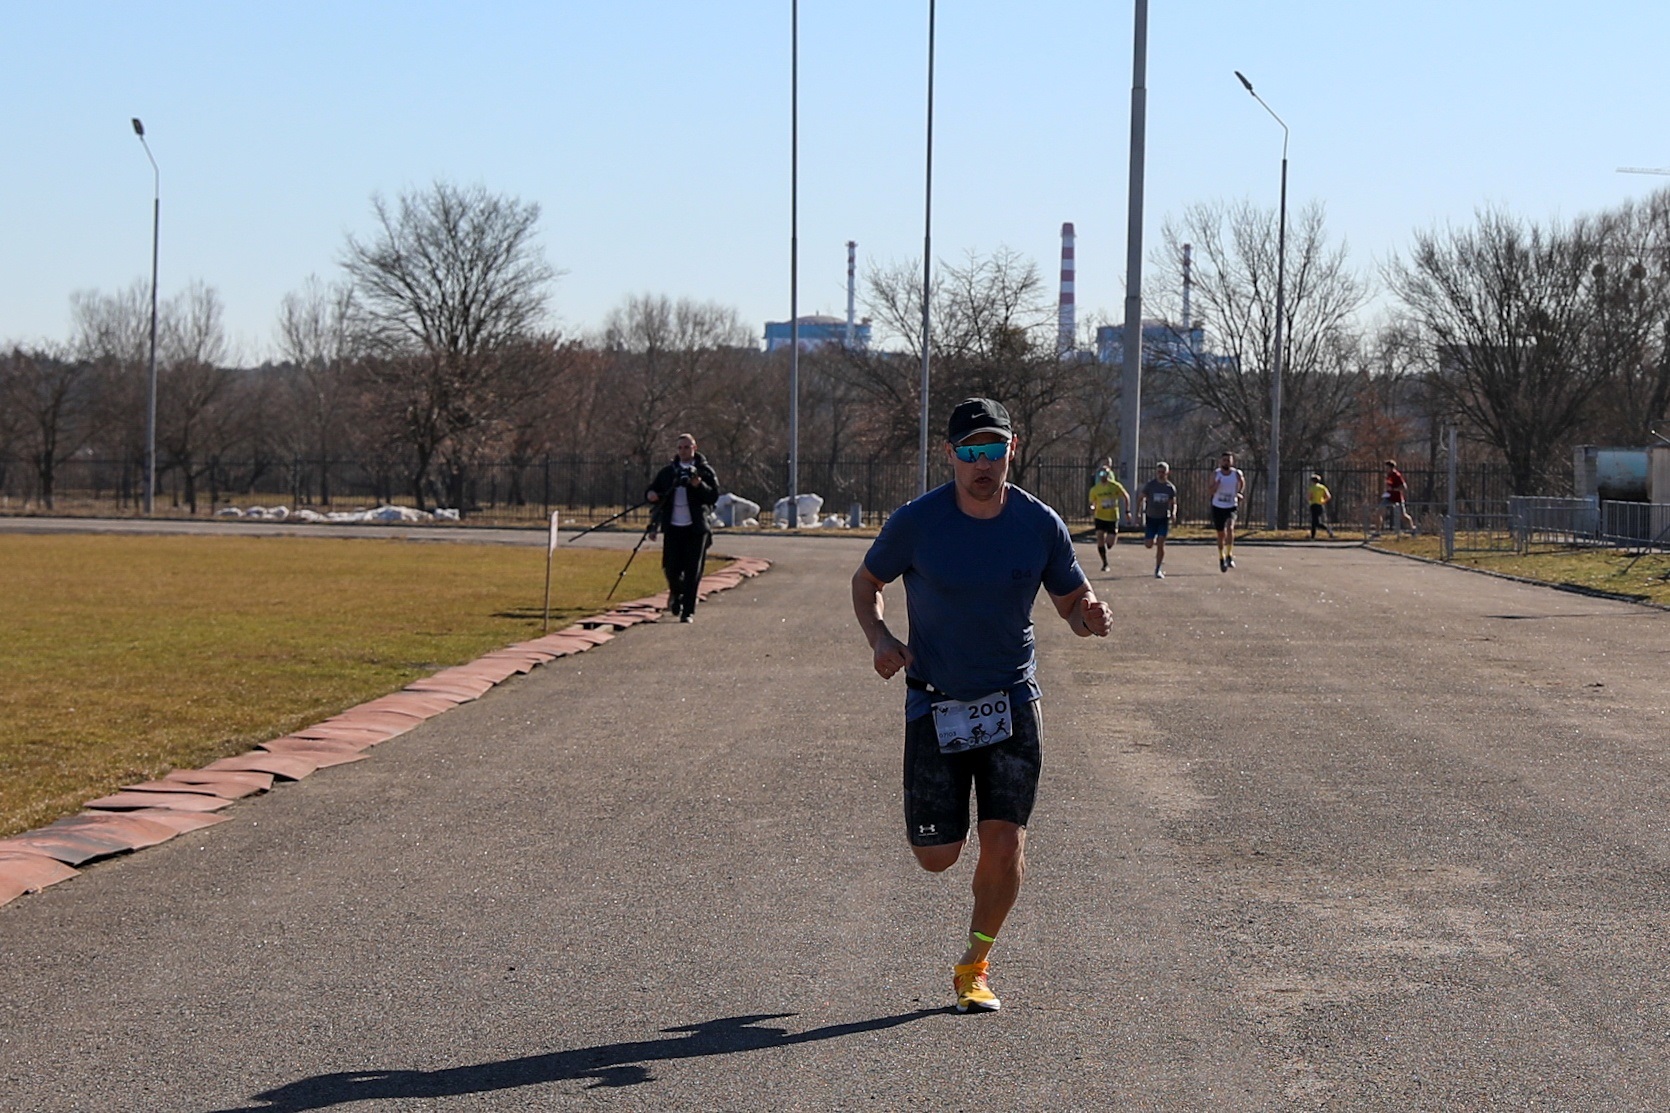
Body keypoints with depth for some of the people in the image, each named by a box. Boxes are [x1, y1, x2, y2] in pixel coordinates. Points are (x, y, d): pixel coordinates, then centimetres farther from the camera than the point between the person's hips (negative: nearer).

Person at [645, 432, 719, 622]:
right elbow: (653, 491, 17)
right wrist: (651, 495, -7)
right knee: (671, 568, -1)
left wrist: (699, 485, -22)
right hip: (673, 527, 2)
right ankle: (676, 593, 32)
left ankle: (688, 611, 2)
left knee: (692, 572, -4)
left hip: (696, 528, -2)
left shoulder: (704, 471, 3)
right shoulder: (667, 472, 12)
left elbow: (714, 497, -5)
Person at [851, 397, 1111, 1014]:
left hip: (1012, 699, 1)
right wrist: (879, 638, -14)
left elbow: (1071, 599, 5)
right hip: (935, 702, -1)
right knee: (935, 856, 0)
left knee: (1005, 839, -9)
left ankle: (975, 966, 13)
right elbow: (866, 582, 4)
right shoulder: (916, 521, -11)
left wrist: (1090, 617, -19)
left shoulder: (1040, 524, -6)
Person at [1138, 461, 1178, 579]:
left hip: (1164, 518, 0)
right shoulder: (1150, 485, -7)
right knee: (1149, 545, -4)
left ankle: (1158, 570, 0)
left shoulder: (1171, 487, -2)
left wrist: (1173, 513, -11)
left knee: (1161, 544, -9)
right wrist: (1138, 512, -9)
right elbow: (1140, 498, 2)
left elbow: (1173, 503, 9)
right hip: (1151, 518, 0)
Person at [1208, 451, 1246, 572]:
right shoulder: (1216, 474, -4)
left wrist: (1239, 493, 7)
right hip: (1217, 507, 2)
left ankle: (1229, 555, -23)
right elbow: (1210, 490, -6)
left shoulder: (1237, 474, -6)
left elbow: (1242, 483, 16)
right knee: (1221, 534, 10)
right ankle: (1221, 558, 27)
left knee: (1230, 527, -27)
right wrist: (1216, 486, -25)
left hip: (1231, 507, -2)